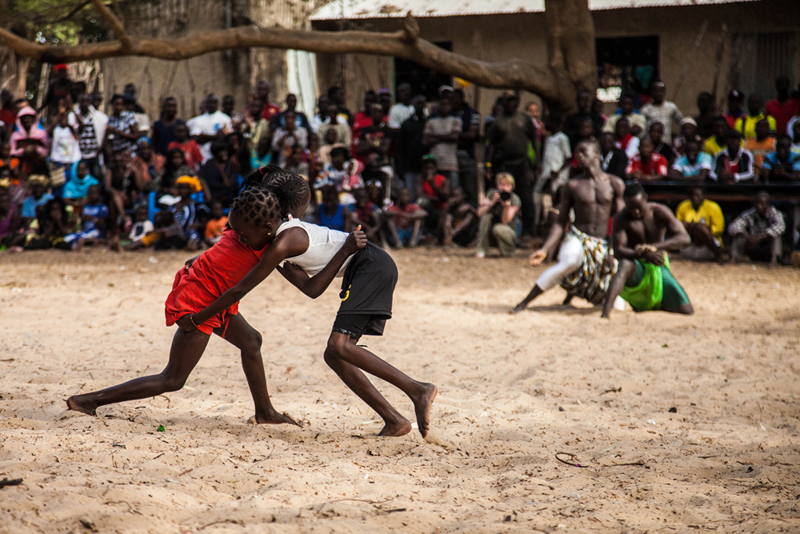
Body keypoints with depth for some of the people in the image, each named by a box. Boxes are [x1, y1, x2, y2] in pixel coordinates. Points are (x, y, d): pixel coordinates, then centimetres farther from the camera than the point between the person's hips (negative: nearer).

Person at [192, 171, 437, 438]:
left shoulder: (282, 244, -15)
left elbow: (239, 290, -9)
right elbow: (313, 289, 10)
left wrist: (198, 318, 0)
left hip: (373, 266, -10)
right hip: (360, 273, 10)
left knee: (339, 346, -21)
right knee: (334, 355, 3)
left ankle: (418, 390, -22)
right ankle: (394, 420, 0)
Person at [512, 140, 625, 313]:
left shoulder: (615, 184, 3)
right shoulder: (572, 186, 1)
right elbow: (561, 222, 3)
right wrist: (545, 250, -9)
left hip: (603, 246, 3)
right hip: (577, 240, -3)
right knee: (570, 261, -41)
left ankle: (574, 290, 33)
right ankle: (524, 303, -35)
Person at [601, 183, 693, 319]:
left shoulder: (660, 212, -9)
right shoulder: (621, 218, -14)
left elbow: (685, 239, -19)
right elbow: (618, 251, -24)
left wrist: (655, 246, -37)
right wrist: (645, 255, -43)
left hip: (659, 268, 4)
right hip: (637, 269, -4)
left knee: (687, 311, -3)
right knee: (625, 265, -41)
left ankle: (655, 305, 29)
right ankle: (606, 311, -47)